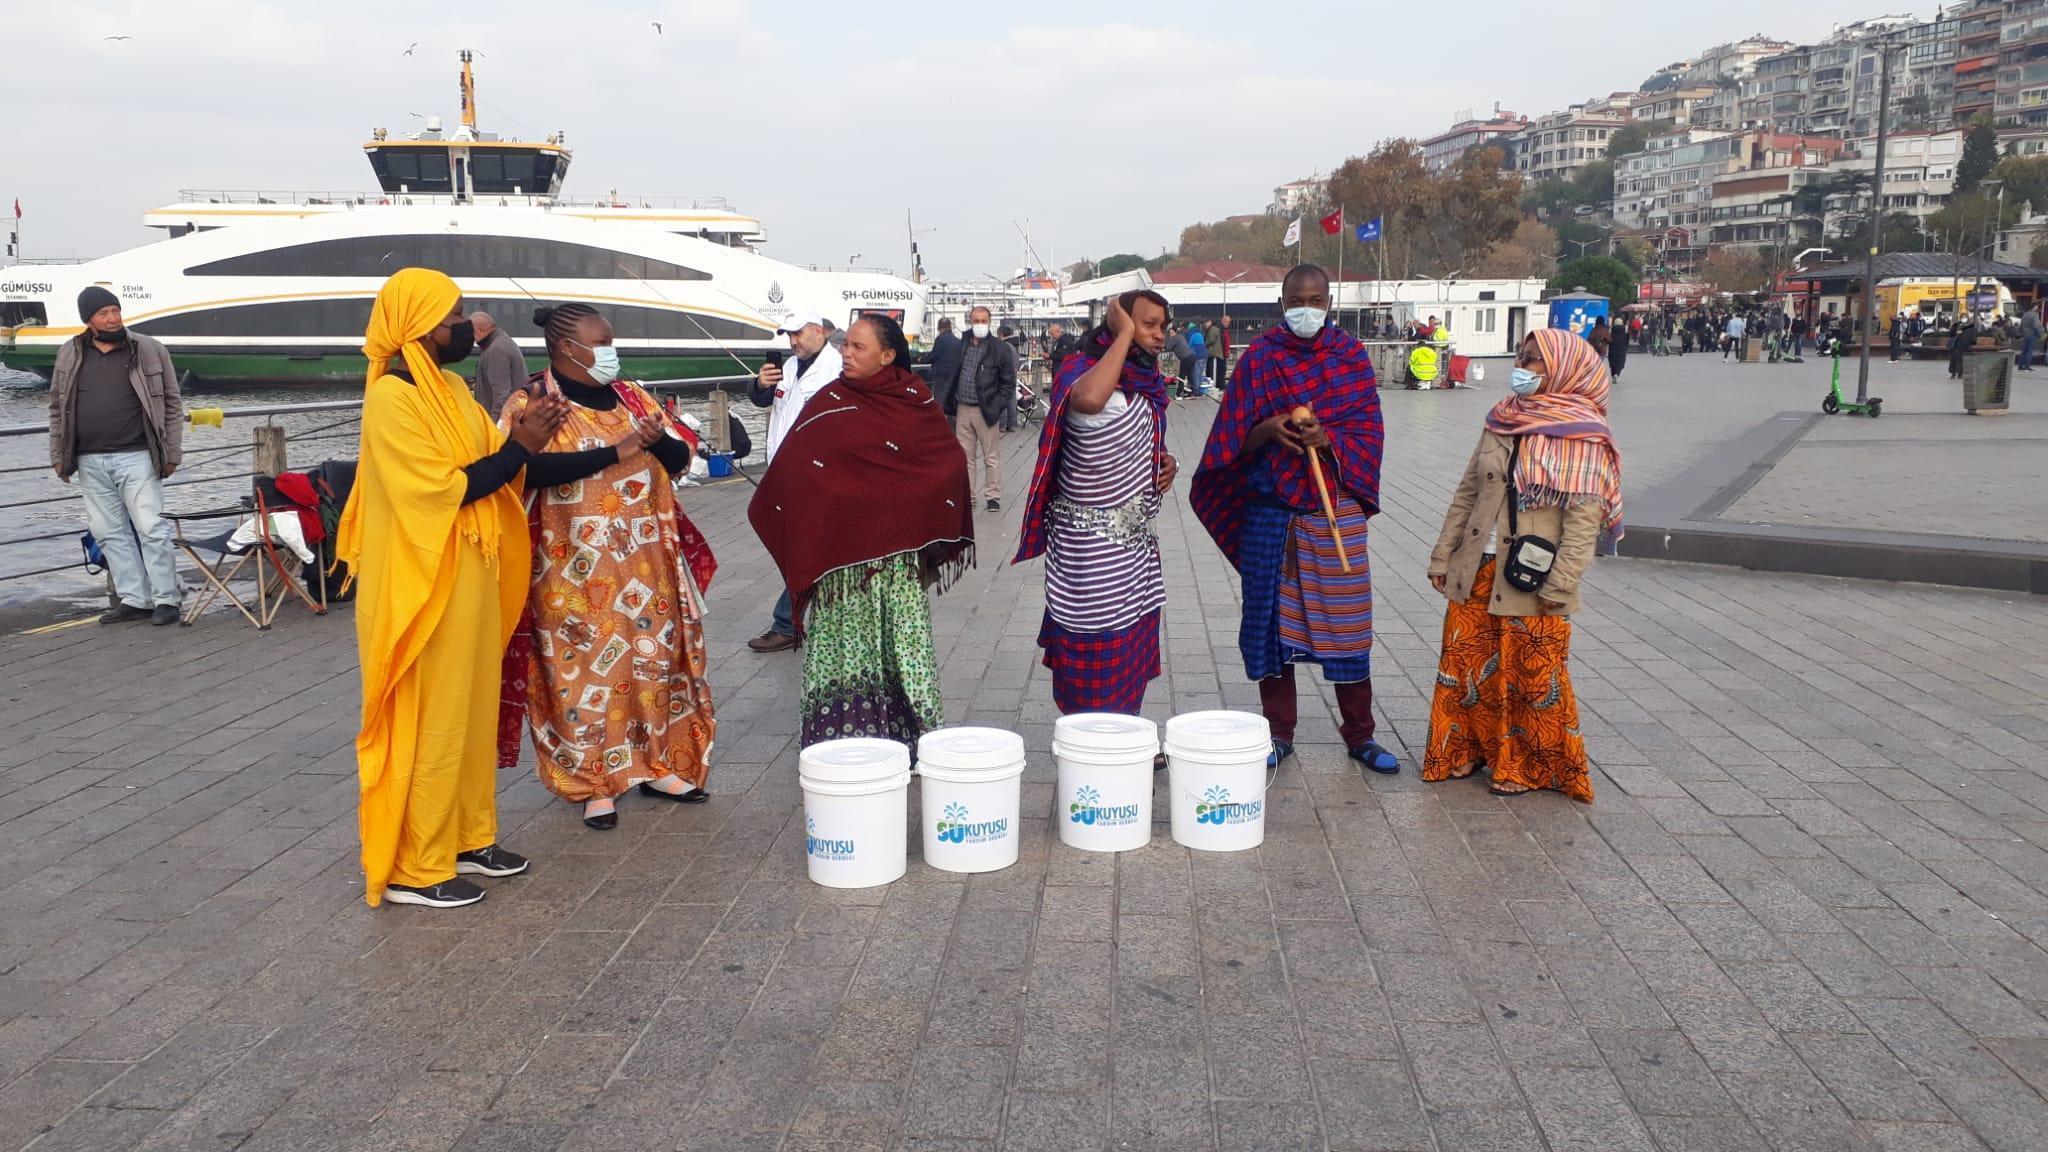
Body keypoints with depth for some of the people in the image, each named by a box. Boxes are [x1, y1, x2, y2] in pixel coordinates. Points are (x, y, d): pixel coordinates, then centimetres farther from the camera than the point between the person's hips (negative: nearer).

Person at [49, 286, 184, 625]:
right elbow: (58, 408, 15)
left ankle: (166, 599, 1)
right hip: (90, 463, 4)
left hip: (136, 458, -4)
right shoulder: (69, 355, 9)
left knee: (151, 529, -6)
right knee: (110, 534, 6)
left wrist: (172, 453, -1)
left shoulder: (149, 350, 1)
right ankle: (135, 600, 13)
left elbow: (172, 404, 2)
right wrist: (58, 456, 10)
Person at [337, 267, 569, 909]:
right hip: (422, 588, -9)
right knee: (428, 722, -1)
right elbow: (440, 491, -22)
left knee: (470, 711, 16)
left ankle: (467, 838, 29)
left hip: (469, 581, 9)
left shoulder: (450, 388, 12)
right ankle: (413, 868, 10)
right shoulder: (394, 398, -17)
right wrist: (521, 445, -19)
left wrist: (525, 435, -7)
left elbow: (485, 468, 11)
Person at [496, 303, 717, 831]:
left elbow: (681, 460, 10)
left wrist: (658, 441, -13)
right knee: (586, 667, -1)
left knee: (657, 657, 10)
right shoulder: (531, 405, -6)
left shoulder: (631, 397, 11)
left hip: (646, 561, 6)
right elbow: (532, 470, -23)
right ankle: (594, 783, 10)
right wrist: (616, 452, -24)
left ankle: (658, 765, 23)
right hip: (578, 568, -5)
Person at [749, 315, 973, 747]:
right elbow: (794, 468, 4)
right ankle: (842, 733, 10)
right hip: (841, 547, 1)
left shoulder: (915, 401, 0)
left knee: (901, 641, 5)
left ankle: (907, 732, 14)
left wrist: (928, 528, -2)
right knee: (845, 641, 4)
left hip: (897, 549, 0)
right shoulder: (830, 402, 2)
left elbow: (949, 463, 5)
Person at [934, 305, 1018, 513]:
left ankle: (993, 496, 10)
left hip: (986, 410, -4)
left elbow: (1008, 382, -4)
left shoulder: (1000, 348, -5)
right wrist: (950, 407, 10)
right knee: (964, 456, 10)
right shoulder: (962, 346, 9)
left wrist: (997, 408, -10)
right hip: (962, 409, 5)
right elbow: (954, 377, 15)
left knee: (991, 457, 2)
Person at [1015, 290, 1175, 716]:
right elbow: (1087, 400, -44)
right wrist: (1125, 335, -30)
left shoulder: (1146, 380, 8)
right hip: (1092, 540, -9)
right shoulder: (1084, 370, -17)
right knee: (1097, 654, -2)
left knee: (1133, 654, 15)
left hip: (1135, 535, 9)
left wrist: (1163, 463, 4)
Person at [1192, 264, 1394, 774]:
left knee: (1345, 618, 2)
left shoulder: (1350, 354, 5)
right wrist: (1267, 430, -21)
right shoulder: (1259, 358, 2)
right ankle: (1279, 732, 18)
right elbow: (1234, 440, 0)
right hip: (1271, 507, 0)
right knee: (1272, 615, 5)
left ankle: (1360, 735, 14)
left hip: (1336, 507, 0)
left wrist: (1330, 438, -18)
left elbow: (1368, 429, 1)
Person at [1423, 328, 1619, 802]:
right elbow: (1466, 493, 11)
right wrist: (1443, 555, 8)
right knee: (1463, 665, 11)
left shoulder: (1582, 440, -10)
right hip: (1476, 573, 6)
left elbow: (1584, 521, -13)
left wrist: (1559, 587, -17)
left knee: (1532, 676, 5)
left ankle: (1530, 766, 22)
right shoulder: (1502, 421, 8)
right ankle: (1465, 751, 29)